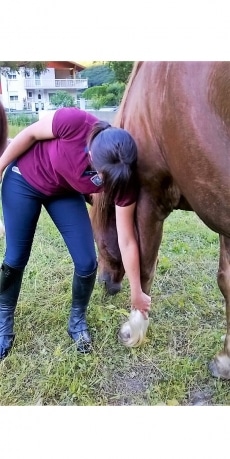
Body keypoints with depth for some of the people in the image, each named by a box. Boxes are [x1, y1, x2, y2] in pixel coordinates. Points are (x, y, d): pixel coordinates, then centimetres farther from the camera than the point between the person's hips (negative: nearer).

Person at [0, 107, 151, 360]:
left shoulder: (122, 178, -28)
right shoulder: (74, 122, -37)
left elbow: (127, 241, -20)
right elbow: (30, 134, -16)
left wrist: (136, 293, -12)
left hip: (66, 194, 2)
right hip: (24, 181, -1)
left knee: (87, 262, -8)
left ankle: (77, 320, 20)